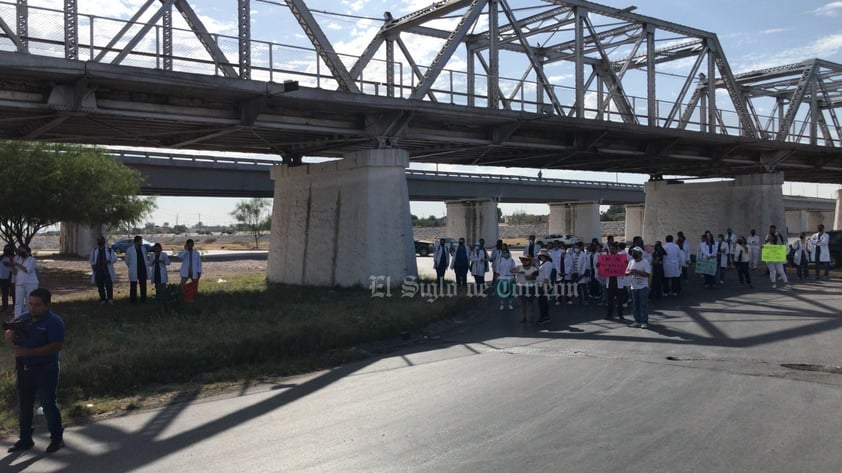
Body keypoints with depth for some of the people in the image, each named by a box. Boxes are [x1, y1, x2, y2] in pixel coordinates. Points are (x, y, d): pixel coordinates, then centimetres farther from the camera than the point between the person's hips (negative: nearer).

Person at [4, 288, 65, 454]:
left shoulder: (54, 322, -14)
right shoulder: (23, 318, 7)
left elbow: (56, 346, -23)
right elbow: (8, 335, 11)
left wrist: (29, 352, -29)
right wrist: (10, 334, -15)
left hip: (45, 370, -6)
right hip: (24, 370, 6)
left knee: (48, 403, 1)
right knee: (24, 405, 13)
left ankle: (57, 438, 15)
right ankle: (25, 439, 26)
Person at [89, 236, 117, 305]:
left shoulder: (109, 250, 5)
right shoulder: (94, 250, 14)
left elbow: (114, 259, 4)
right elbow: (91, 259, 19)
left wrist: (109, 261, -17)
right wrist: (92, 264, -3)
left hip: (107, 270, -2)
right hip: (98, 270, 3)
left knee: (109, 285, -9)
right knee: (100, 286, 4)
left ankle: (110, 298, 2)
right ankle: (102, 299, 13)